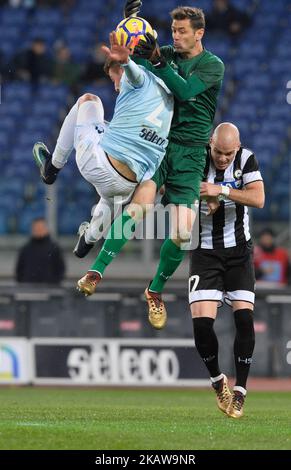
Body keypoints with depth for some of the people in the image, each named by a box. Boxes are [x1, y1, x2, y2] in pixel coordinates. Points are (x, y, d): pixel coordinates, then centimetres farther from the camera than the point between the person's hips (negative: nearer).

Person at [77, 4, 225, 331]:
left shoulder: (213, 65, -1)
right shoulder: (167, 55, 9)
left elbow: (185, 90, -16)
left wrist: (156, 60, -23)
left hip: (190, 152, -1)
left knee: (183, 233, -9)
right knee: (141, 204, -27)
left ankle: (156, 290, 14)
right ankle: (97, 271, -24)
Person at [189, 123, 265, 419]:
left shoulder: (246, 159, -6)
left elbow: (258, 198, -18)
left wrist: (221, 190, -29)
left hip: (238, 251, 1)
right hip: (204, 252, -1)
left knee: (244, 317, -12)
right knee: (201, 321, -14)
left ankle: (239, 391, -1)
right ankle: (218, 381, 11)